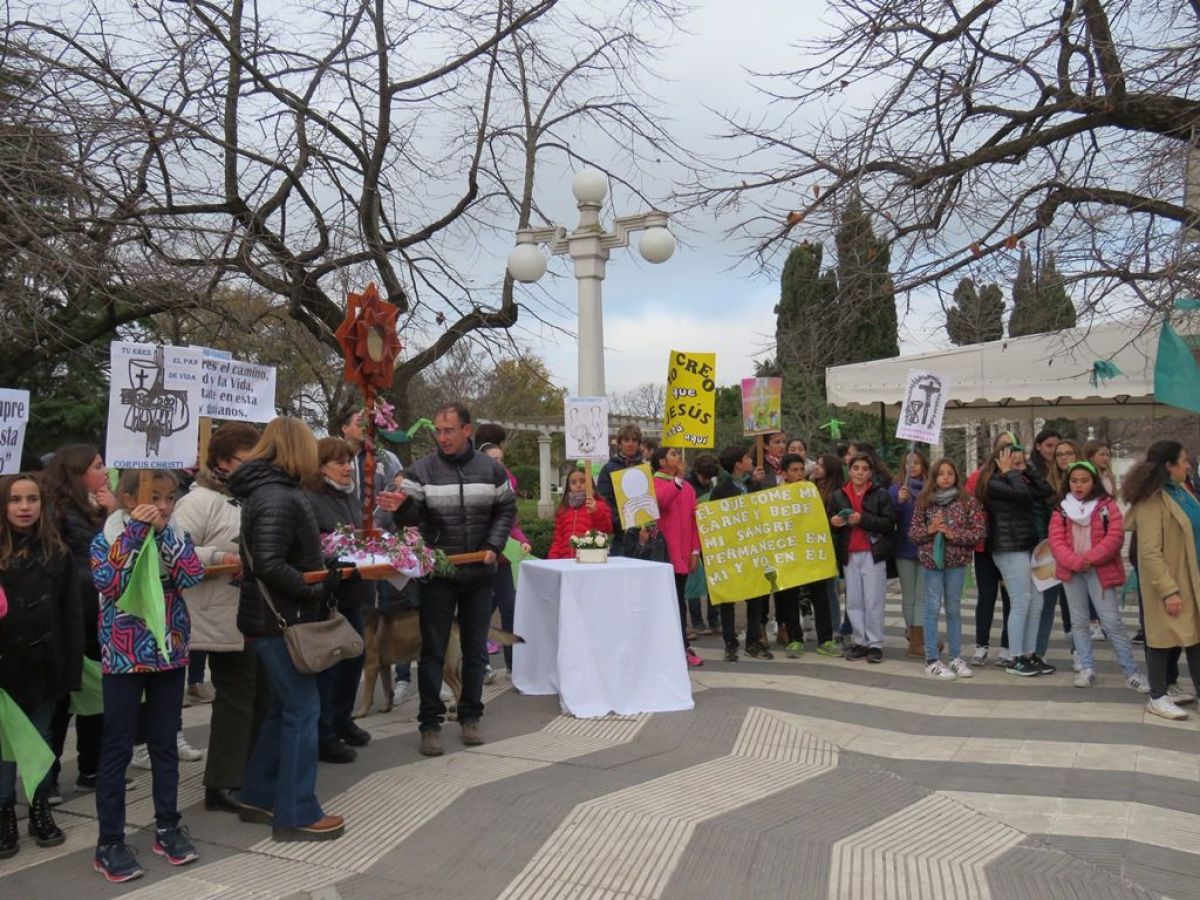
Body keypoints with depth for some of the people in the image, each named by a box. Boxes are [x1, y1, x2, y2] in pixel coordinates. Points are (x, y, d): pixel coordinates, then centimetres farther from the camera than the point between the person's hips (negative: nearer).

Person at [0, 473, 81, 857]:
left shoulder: (57, 553, 1)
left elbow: (72, 615, 1)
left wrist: (72, 666, -4)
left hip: (45, 665, 2)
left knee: (42, 741, 13)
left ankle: (40, 810, 25)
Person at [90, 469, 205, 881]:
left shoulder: (176, 535, 3)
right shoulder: (107, 538, -5)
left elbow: (193, 575, -14)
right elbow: (108, 584, -22)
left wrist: (163, 532, -16)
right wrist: (135, 533, -21)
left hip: (169, 653, 3)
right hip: (123, 658, -3)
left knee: (165, 743, 12)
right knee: (117, 747, 3)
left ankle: (167, 827, 24)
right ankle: (110, 842, 12)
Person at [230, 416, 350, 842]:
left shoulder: (268, 491, 12)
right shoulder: (278, 498, -19)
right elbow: (269, 564, -27)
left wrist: (330, 573, 8)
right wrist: (319, 590, -22)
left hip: (275, 617, 10)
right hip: (279, 620, -10)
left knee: (284, 707, 19)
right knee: (303, 709, -2)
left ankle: (257, 796, 30)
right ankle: (296, 815, 8)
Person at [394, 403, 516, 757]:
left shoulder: (491, 469, -1)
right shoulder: (422, 470, -7)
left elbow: (506, 510, 7)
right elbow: (410, 517, -14)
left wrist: (494, 546, -7)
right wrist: (403, 506, -36)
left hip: (479, 573, 2)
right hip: (437, 573, -2)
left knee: (475, 649, 12)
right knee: (433, 651, 4)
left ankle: (470, 717, 26)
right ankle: (430, 723, 15)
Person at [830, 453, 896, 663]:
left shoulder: (881, 494, -1)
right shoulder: (838, 495, 11)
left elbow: (889, 523, -8)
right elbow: (832, 522, 20)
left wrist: (863, 519, -18)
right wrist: (833, 522, -3)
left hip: (873, 553, -4)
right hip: (849, 555, 4)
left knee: (873, 601, -3)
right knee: (853, 601, 5)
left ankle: (875, 644, 6)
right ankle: (860, 642, 14)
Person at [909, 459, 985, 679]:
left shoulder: (968, 501, 0)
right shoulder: (924, 501, 2)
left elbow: (979, 531, -4)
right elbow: (913, 533, 3)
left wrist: (954, 534, -16)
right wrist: (929, 530, -15)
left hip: (957, 560, 1)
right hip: (931, 559, -1)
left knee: (954, 608, 10)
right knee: (932, 607, -1)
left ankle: (956, 657, 20)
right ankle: (932, 660, 4)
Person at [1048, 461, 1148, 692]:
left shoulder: (1107, 505, -1)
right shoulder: (1061, 508, 6)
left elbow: (1115, 537, -11)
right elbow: (1056, 541, -3)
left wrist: (1090, 559, -18)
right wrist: (1075, 561, -17)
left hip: (1099, 571, -3)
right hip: (1072, 571, 3)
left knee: (1113, 622, -4)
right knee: (1079, 621, 9)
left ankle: (1131, 672, 5)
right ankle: (1086, 668, 17)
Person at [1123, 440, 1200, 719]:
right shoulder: (1152, 500, -18)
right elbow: (1149, 552, -22)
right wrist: (1168, 590, -24)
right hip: (1168, 581, -8)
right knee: (1165, 636, 2)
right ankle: (1157, 698, 14)